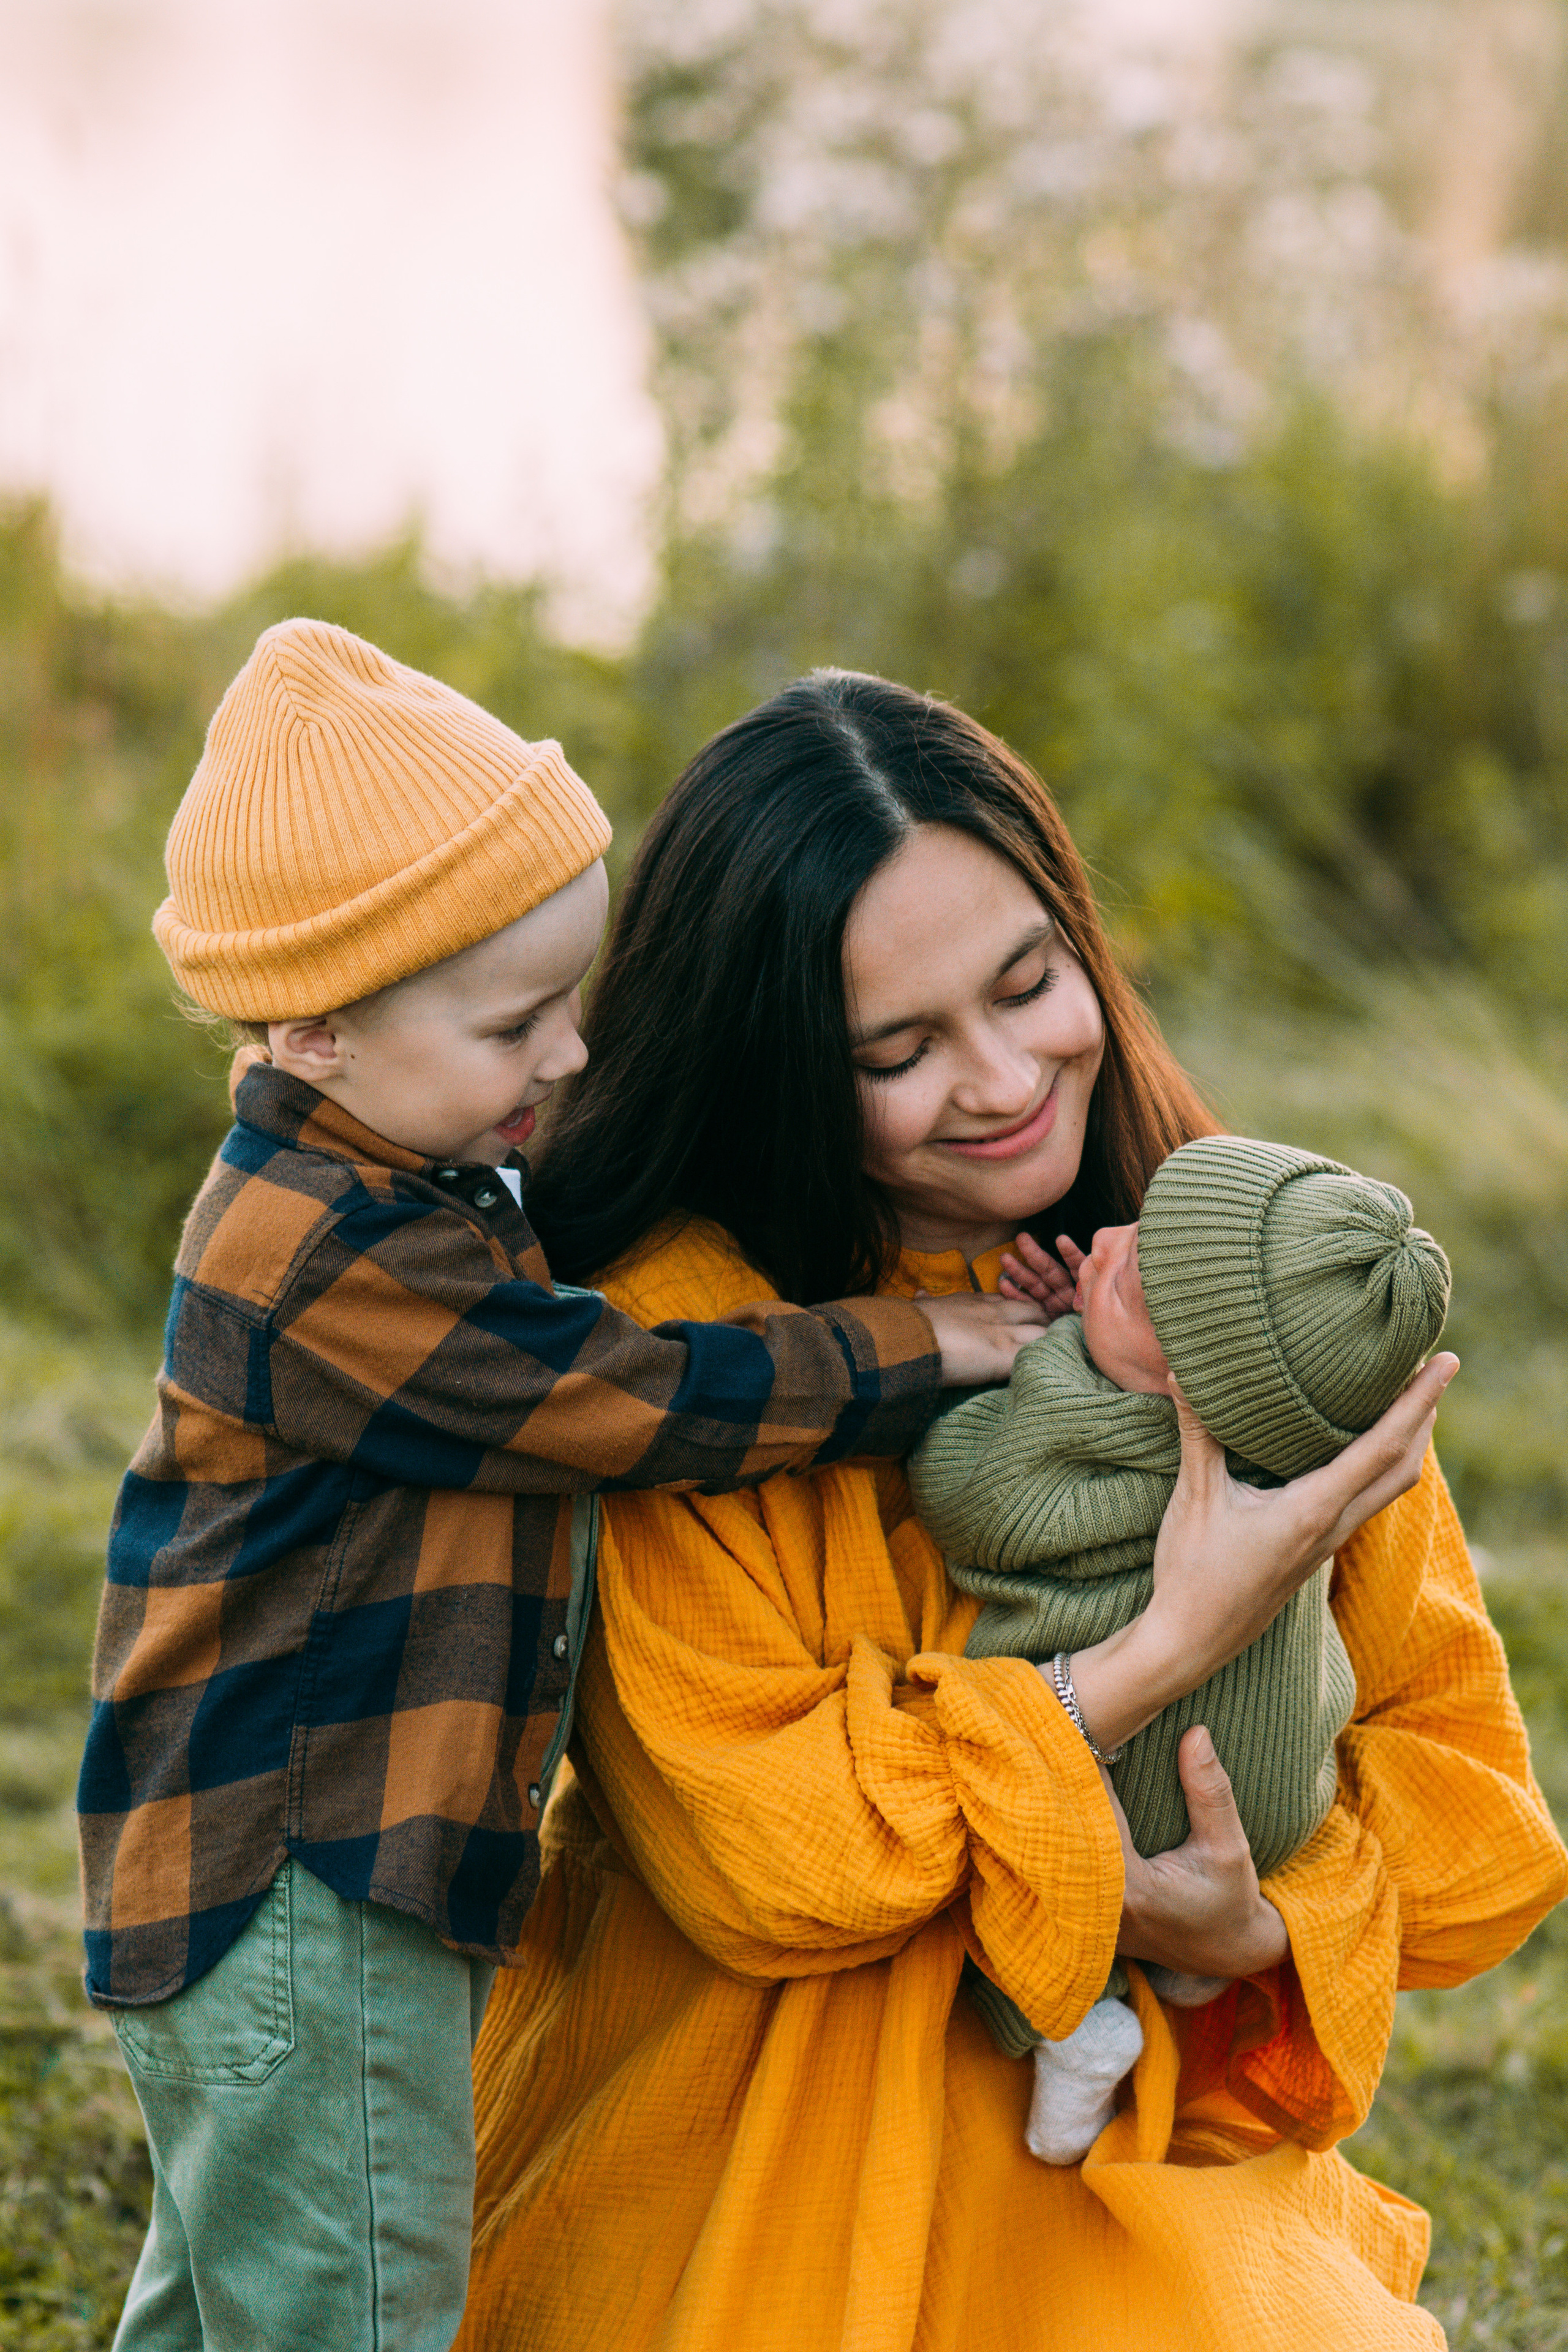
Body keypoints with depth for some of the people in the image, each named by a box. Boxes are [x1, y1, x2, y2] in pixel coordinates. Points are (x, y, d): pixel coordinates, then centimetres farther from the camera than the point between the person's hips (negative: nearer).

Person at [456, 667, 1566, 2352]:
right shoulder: (670, 1332, -11)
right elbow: (751, 1848, -16)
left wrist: (1260, 1925, -17)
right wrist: (1164, 1651, -21)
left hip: (1145, 2146, 3)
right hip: (752, 2203, -3)